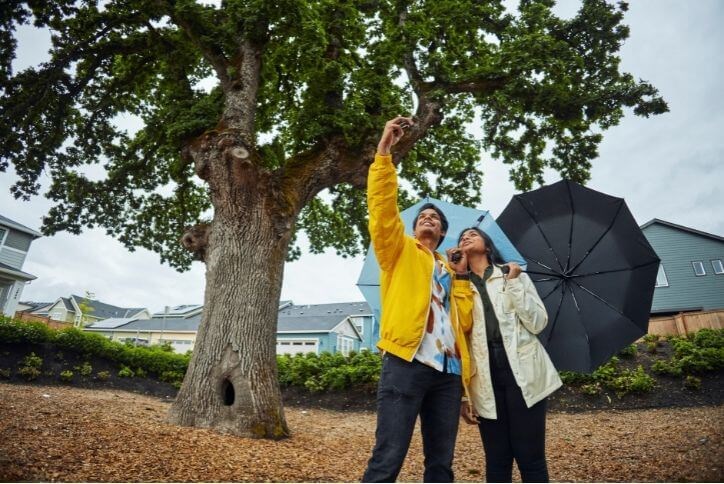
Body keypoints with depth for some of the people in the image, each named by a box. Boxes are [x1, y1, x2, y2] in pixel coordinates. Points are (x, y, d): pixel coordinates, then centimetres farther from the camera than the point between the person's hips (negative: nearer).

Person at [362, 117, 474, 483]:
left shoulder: (448, 271, 23)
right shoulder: (400, 251, 11)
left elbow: (465, 321, 12)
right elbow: (382, 207, -6)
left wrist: (461, 277, 7)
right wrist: (384, 150, -10)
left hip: (447, 370, 6)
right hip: (406, 363, -5)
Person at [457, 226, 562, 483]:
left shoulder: (515, 276, 10)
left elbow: (537, 323, -1)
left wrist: (514, 283, -7)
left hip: (522, 373, -1)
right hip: (486, 380, 1)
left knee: (530, 458, 1)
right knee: (496, 461, 6)